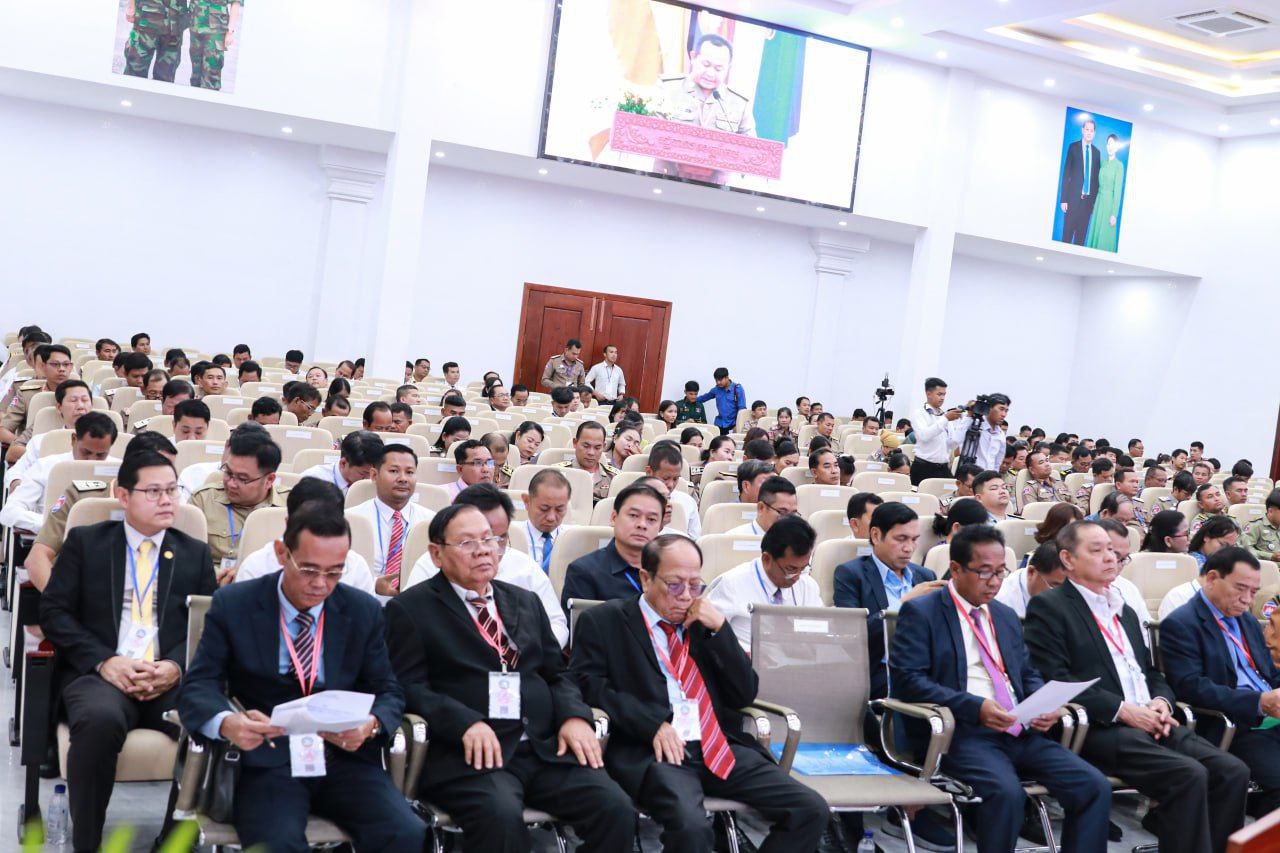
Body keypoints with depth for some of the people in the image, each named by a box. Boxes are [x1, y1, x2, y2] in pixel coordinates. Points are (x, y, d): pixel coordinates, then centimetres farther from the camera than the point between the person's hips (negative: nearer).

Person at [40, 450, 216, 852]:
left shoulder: (196, 554, 19)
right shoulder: (84, 541, 14)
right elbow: (53, 611, 5)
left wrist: (176, 666, -10)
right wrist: (105, 661, -10)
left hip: (172, 680, 1)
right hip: (100, 673, -1)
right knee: (100, 720, -37)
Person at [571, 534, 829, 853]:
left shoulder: (706, 623, 21)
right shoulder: (604, 621, 8)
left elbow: (745, 694, 15)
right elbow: (587, 682, -5)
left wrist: (720, 628, 2)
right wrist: (652, 724, -16)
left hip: (720, 746, 5)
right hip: (651, 750, -5)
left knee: (812, 810, -13)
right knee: (691, 826, -36)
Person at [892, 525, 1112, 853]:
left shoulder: (1006, 616, 23)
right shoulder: (921, 613, 1)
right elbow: (906, 679, -9)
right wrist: (975, 707, -19)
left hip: (1022, 732, 6)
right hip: (965, 733, -6)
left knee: (1096, 788, -15)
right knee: (1007, 792, -34)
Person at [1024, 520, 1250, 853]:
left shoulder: (1125, 611, 27)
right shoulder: (1048, 607, 0)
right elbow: (1054, 681, -11)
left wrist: (1161, 702, 3)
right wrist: (1122, 710, -15)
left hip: (1151, 724, 8)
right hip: (1099, 731, -8)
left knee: (1233, 772, -13)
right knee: (1189, 775, -27)